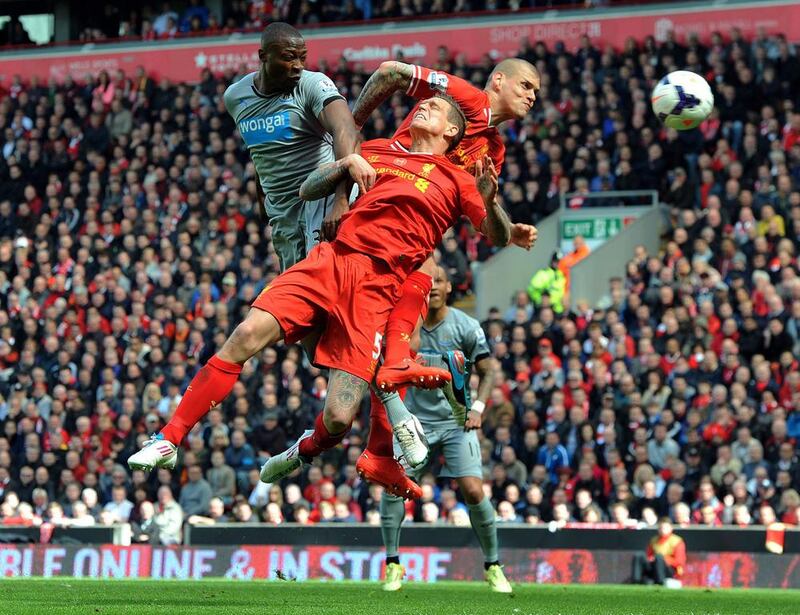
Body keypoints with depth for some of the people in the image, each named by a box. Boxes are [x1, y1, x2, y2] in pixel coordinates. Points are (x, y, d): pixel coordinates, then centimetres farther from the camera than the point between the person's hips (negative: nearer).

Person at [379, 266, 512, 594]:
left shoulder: (466, 327, -5)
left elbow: (487, 372, 3)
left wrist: (477, 409, -9)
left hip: (456, 420, -1)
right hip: (416, 419, 1)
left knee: (474, 491, -13)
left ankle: (493, 567, 4)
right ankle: (393, 564, 4)